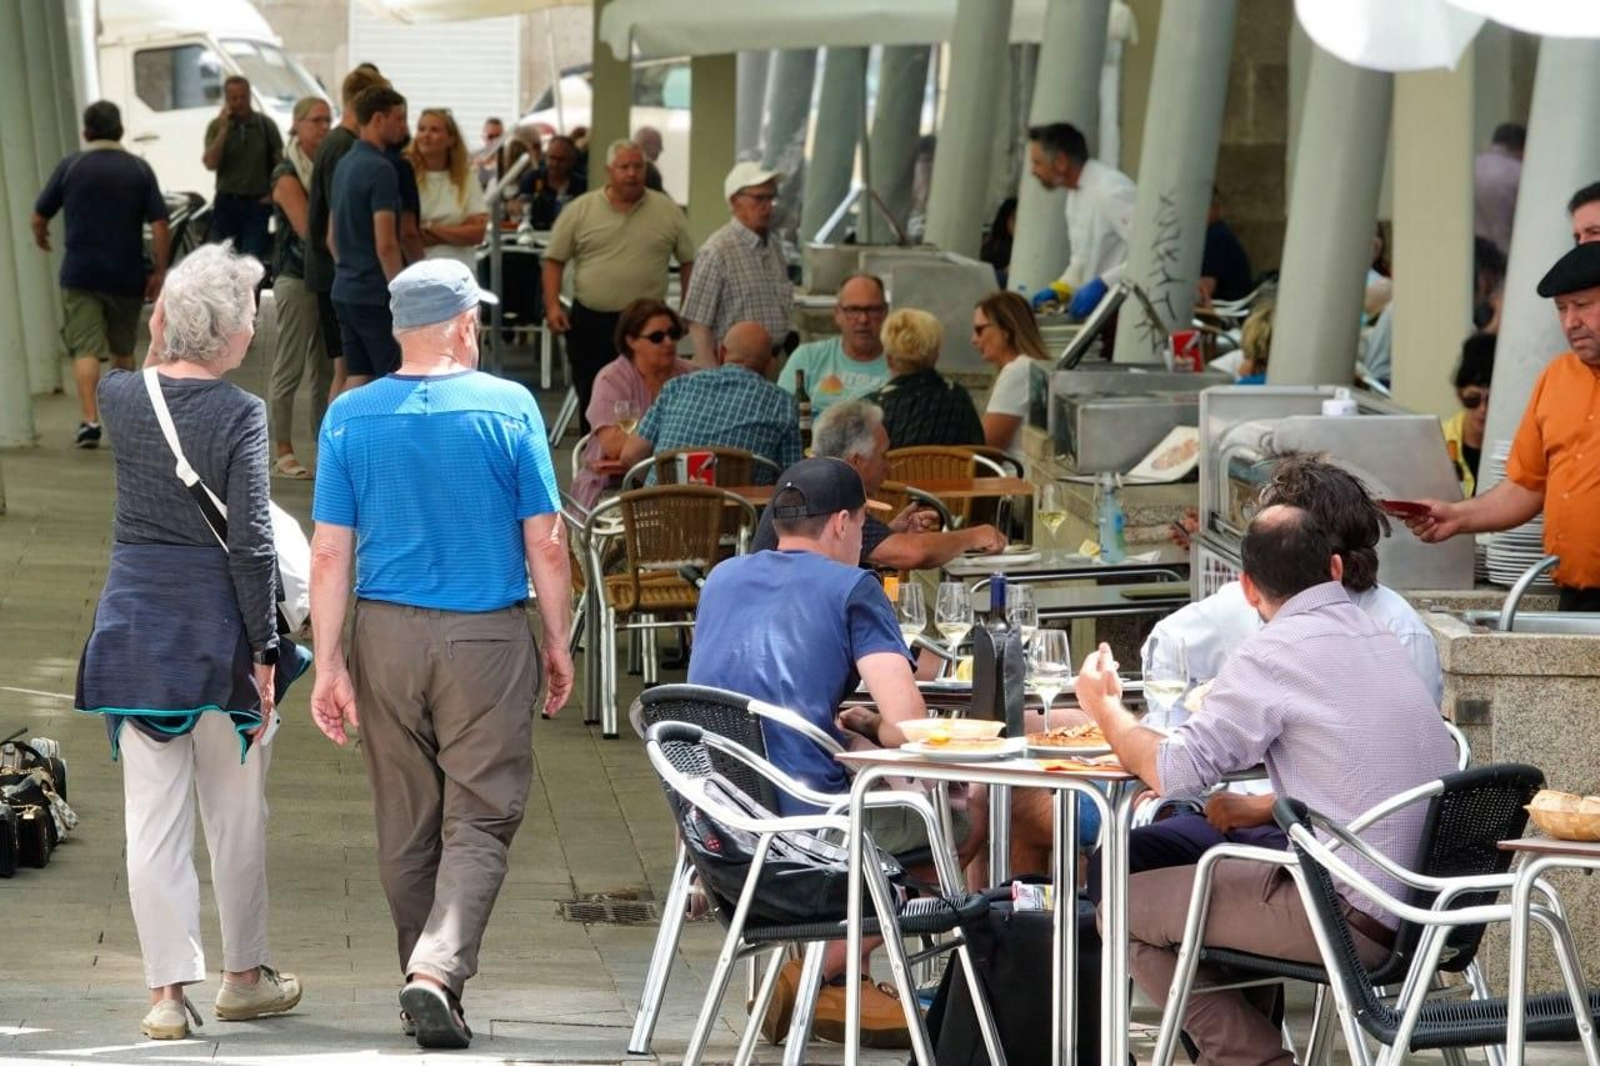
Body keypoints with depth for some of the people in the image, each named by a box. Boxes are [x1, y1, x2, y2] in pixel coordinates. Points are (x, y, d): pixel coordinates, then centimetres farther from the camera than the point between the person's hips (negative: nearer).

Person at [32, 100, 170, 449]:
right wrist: (159, 271, 0)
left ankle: (90, 419, -19)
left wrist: (40, 237, 26)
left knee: (85, 349, -4)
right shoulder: (139, 169, 0)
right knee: (123, 350, 18)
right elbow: (160, 225, -6)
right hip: (128, 274, 2)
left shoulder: (70, 167, -2)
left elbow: (39, 216, 5)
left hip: (80, 273, -2)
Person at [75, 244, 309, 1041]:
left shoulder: (119, 398, -1)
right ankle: (243, 976, 25)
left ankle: (167, 991, 3)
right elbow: (250, 544, -16)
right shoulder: (240, 414, -14)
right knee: (237, 814, 13)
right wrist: (264, 652, -10)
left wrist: (157, 348, 11)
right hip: (216, 627, -3)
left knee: (152, 817, 4)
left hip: (133, 622, 3)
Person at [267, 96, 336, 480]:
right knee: (290, 367, -4)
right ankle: (282, 451, -1)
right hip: (297, 277, -7)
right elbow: (307, 228, -17)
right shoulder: (288, 176, -8)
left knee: (326, 368, 9)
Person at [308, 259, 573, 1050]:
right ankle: (436, 970, -17)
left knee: (405, 826, 13)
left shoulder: (350, 417, -1)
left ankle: (426, 984, 22)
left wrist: (328, 665, 1)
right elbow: (546, 544, -5)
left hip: (386, 633, 3)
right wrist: (557, 641, 7)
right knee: (481, 819, 1)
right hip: (487, 637, -3)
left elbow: (329, 554, -2)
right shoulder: (508, 408, -7)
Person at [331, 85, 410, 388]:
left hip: (345, 291, 9)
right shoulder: (380, 170, -16)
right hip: (377, 294, -9)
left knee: (356, 379, 8)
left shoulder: (344, 165, 13)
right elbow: (385, 244, -21)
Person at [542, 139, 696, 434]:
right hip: (590, 321, 1)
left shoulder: (667, 211, 4)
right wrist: (552, 305, -7)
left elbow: (688, 263, 9)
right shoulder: (579, 210, 2)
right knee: (591, 400, 6)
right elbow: (554, 260, 4)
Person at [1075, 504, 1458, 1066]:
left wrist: (1105, 707, 5)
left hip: (1356, 916, -9)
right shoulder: (1381, 639, 14)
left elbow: (1173, 772, -12)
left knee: (1126, 908, 2)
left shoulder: (1274, 653, -11)